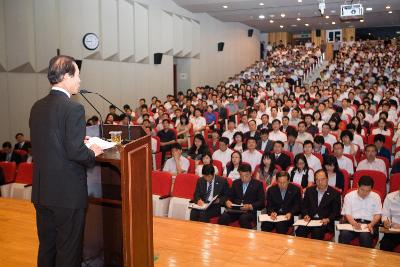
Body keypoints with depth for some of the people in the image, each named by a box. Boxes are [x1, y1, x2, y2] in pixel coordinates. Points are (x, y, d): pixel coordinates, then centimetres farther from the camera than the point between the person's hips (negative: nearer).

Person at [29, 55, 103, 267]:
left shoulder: (37, 106, 6)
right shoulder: (73, 108, -17)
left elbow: (41, 144, 11)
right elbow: (75, 152, -21)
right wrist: (93, 153, -1)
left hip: (41, 191, 7)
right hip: (68, 193, -7)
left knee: (46, 246, 20)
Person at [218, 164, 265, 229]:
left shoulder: (258, 184, 7)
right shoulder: (236, 183, 18)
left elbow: (261, 202, 0)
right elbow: (230, 196, 19)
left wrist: (250, 206, -18)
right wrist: (227, 201, -6)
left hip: (250, 211, -3)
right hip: (235, 209, 3)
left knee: (243, 218, -37)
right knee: (222, 218, -26)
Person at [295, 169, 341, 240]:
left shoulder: (335, 193, 3)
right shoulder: (309, 190, 14)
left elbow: (336, 213, 2)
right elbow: (304, 206, 16)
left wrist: (328, 219, -16)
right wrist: (306, 215, -4)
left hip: (324, 222, -3)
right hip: (310, 219, 3)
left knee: (317, 233, -33)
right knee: (299, 231, -27)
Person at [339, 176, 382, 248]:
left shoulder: (376, 197, 11)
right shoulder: (349, 196, 7)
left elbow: (377, 214, 8)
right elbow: (347, 214, 3)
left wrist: (371, 224, -13)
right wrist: (354, 223, -20)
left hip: (369, 223, 0)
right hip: (353, 222, 0)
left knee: (365, 236, -34)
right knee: (344, 234, -32)